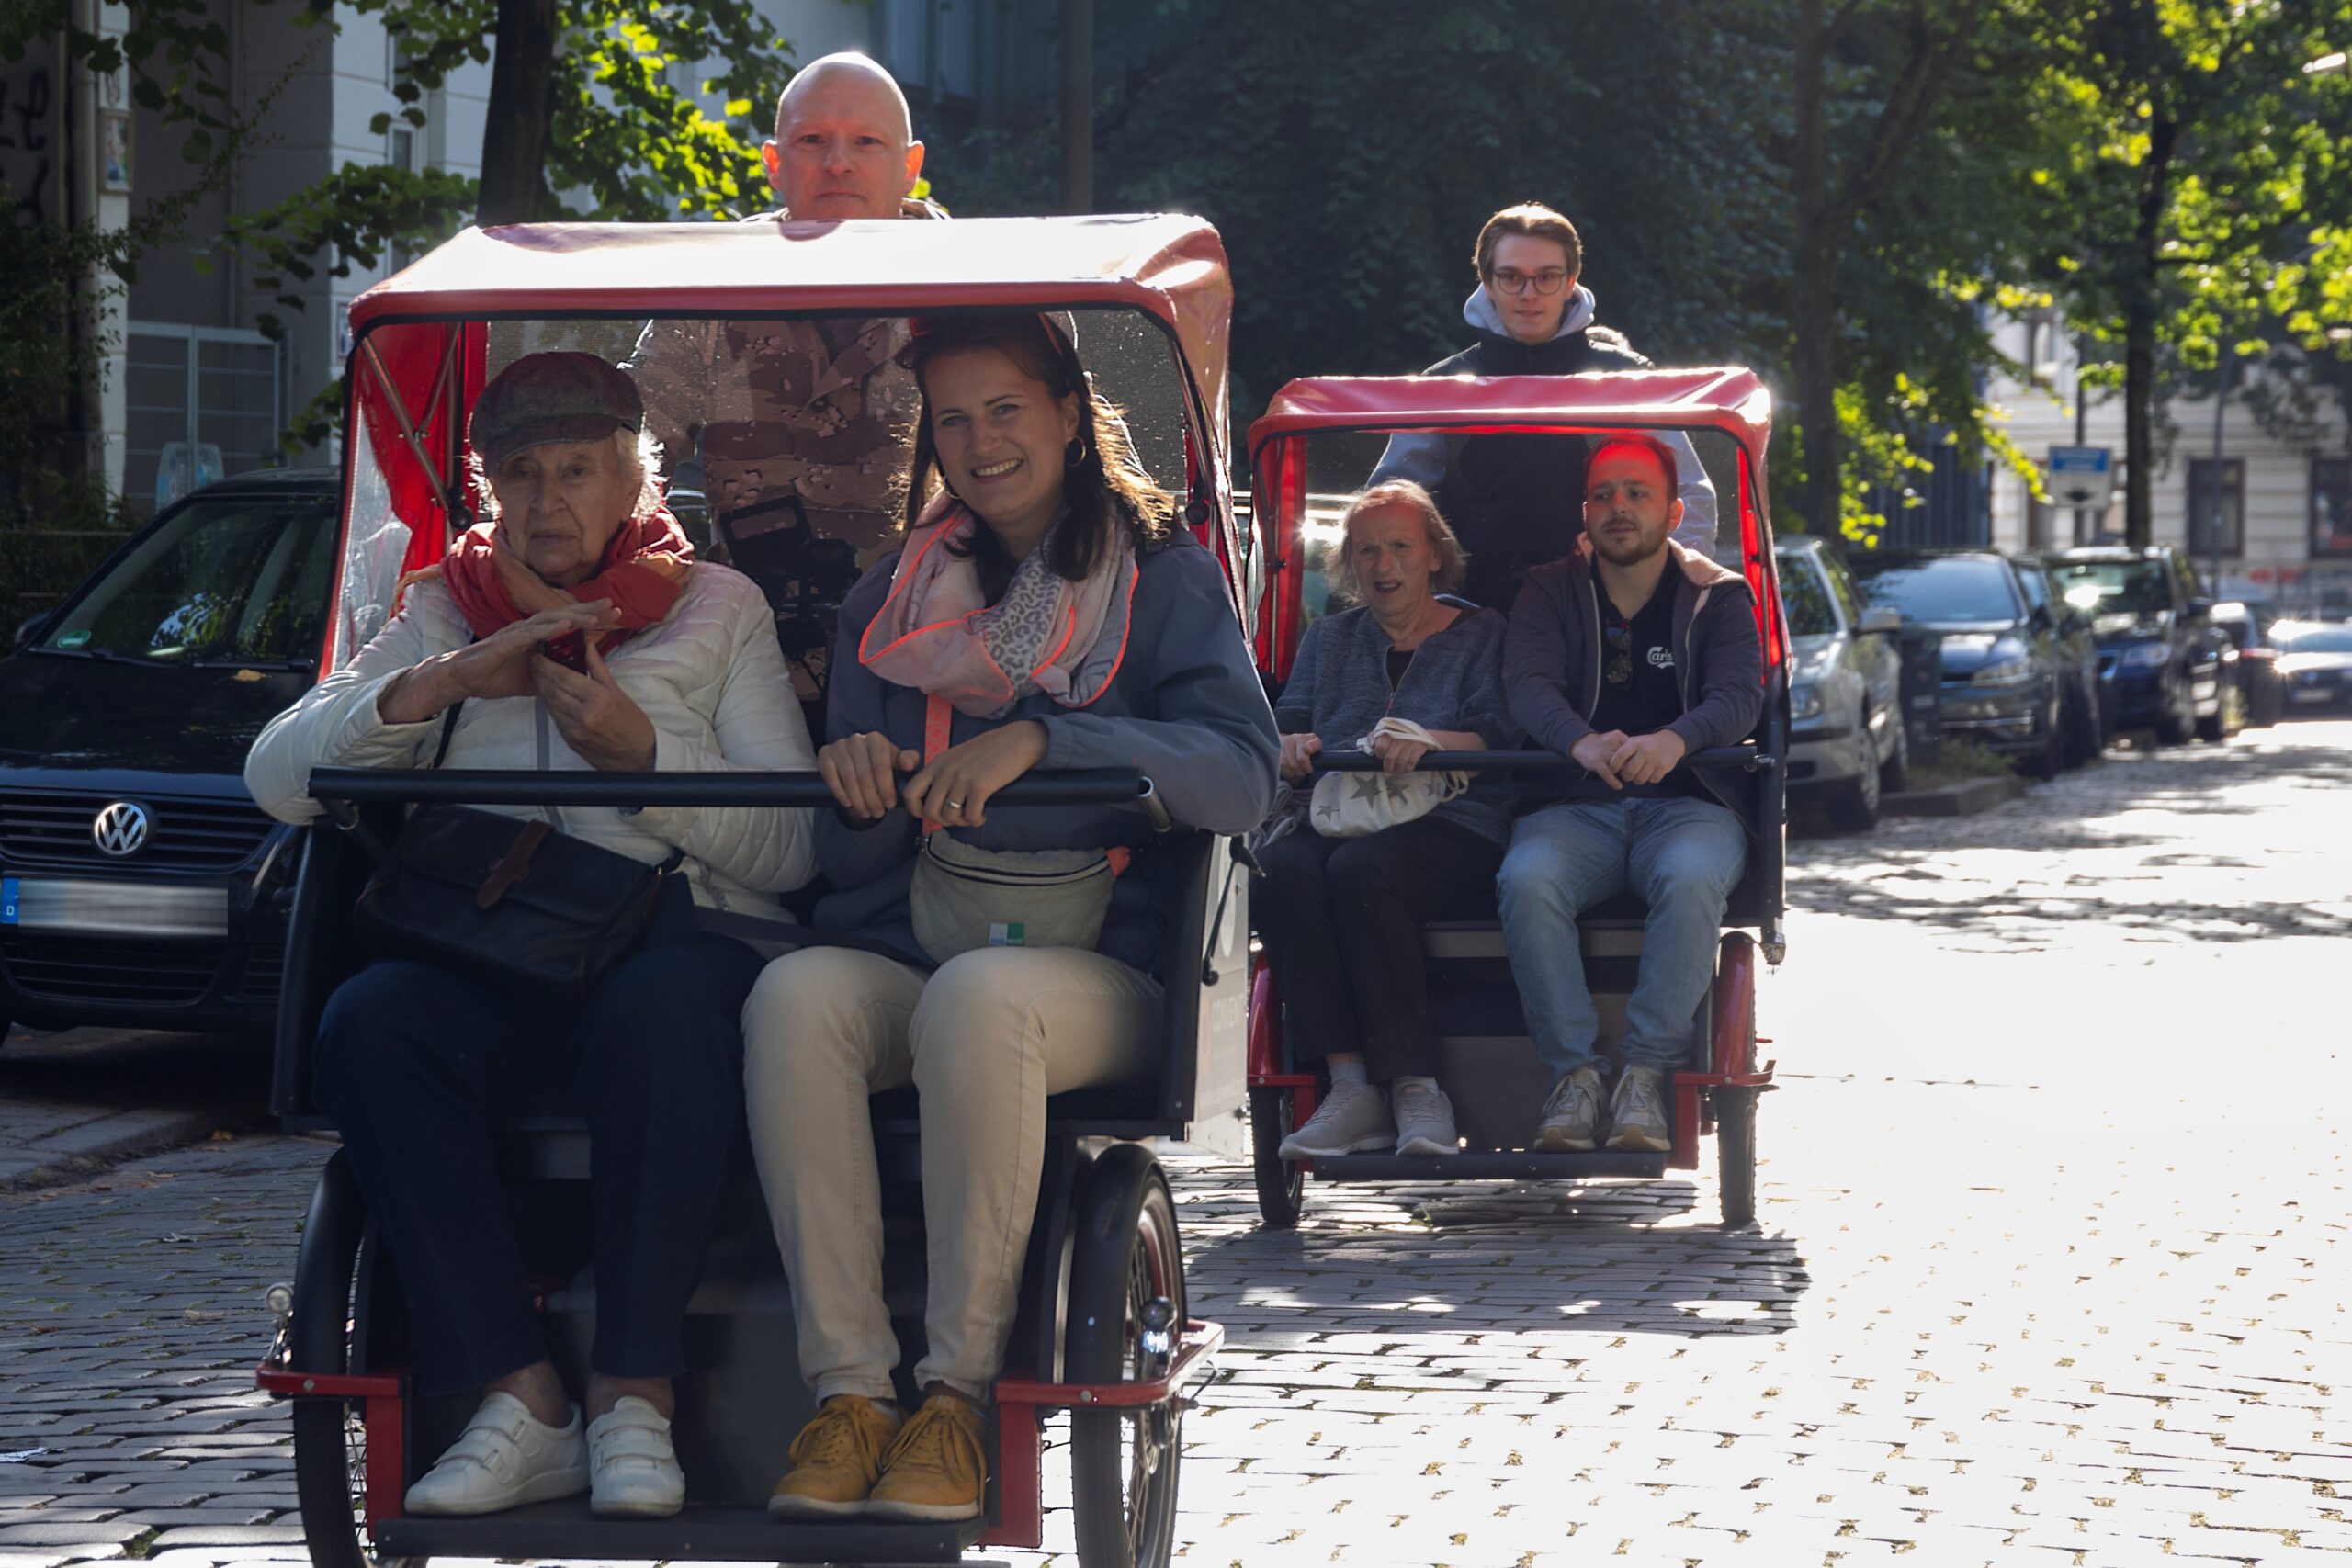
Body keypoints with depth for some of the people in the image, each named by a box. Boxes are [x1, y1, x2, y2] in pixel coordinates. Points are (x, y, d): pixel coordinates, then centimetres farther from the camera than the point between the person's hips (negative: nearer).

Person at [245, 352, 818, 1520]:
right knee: (369, 1020, -32)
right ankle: (520, 1401, -31)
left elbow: (790, 850, 4)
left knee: (658, 1014, -39)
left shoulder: (718, 609, 16)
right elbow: (276, 779, 6)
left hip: (680, 927, -2)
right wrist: (443, 679, -6)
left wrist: (643, 750, -10)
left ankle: (633, 1399, -32)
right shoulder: (443, 612, 22)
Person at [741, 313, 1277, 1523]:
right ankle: (846, 1390, -31)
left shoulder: (1163, 580, 6)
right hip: (907, 953, 3)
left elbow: (1242, 777, -11)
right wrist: (857, 783, -10)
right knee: (793, 995, -31)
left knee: (978, 997, -37)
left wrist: (1039, 739, -21)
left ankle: (959, 1392, -29)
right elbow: (852, 865, 14)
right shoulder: (893, 601, 18)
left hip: (1097, 969, -3)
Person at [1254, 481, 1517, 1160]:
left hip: (1448, 822, -3)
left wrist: (1431, 740, -21)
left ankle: (1414, 1086, -36)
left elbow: (1499, 736, 0)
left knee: (1359, 870, -38)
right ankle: (1351, 1085, -37)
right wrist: (1288, 747, -8)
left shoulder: (1481, 633, 16)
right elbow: (1285, 727, 17)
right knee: (1279, 869, -33)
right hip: (1337, 818, 3)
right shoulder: (1329, 638, 28)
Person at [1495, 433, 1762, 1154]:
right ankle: (1573, 1070, -27)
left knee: (1691, 877, -37)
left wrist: (1675, 739, -29)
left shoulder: (1719, 596, 12)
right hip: (1577, 807, 1)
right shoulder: (1549, 593, 15)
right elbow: (1527, 684, -3)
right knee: (1526, 878, -33)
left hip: (1688, 804, -1)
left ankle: (1646, 1074, -31)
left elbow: (1740, 695, -4)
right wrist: (1583, 742, -27)